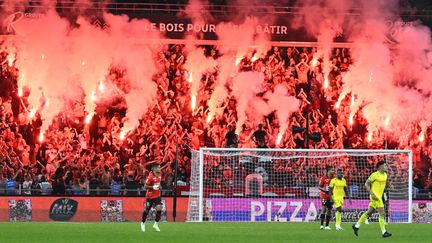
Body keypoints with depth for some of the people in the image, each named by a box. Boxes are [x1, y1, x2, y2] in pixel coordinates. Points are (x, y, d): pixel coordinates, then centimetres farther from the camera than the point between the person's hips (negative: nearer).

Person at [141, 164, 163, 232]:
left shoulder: (159, 175, 3)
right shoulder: (150, 177, -19)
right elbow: (145, 187, -17)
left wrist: (159, 187, 4)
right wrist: (153, 187, -27)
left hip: (157, 196, 5)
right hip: (150, 196, -5)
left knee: (159, 208, -12)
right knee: (146, 210, 8)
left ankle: (156, 224, -1)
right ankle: (143, 223, 31)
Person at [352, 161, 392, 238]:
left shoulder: (385, 175, 10)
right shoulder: (375, 175, -14)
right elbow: (366, 184, -12)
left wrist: (388, 185, 1)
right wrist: (372, 194, -21)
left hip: (379, 197, 9)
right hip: (375, 196, -9)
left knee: (369, 212, 14)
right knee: (382, 213, -11)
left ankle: (356, 225, 24)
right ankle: (384, 232, -10)